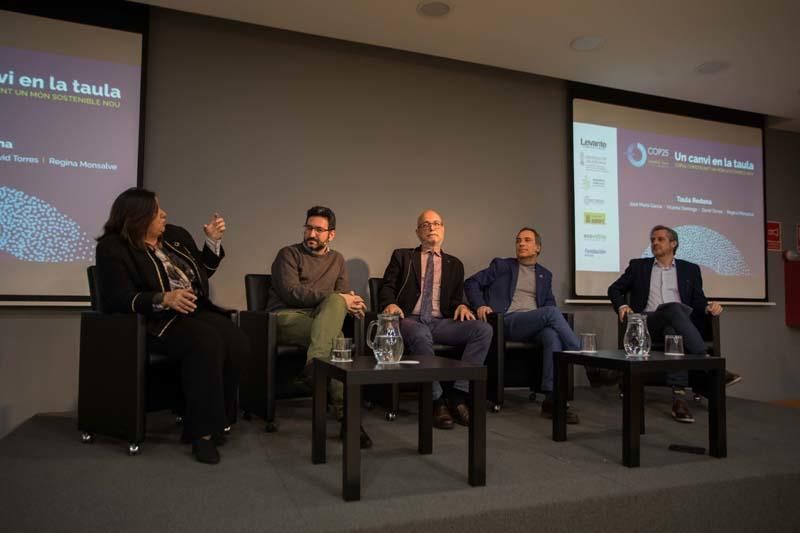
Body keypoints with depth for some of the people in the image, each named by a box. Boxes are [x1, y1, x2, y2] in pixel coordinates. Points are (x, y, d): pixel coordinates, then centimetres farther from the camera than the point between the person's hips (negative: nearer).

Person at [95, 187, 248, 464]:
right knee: (206, 341, -36)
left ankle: (217, 421, -11)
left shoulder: (176, 235, 17)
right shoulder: (114, 247, -2)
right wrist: (164, 299, -29)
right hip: (157, 320, -6)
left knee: (237, 343, -24)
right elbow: (119, 299, -14)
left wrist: (213, 240, 12)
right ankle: (203, 431, -25)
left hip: (196, 312, 6)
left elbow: (201, 272, 26)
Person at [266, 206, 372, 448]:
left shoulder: (337, 259, 22)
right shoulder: (289, 254, 6)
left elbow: (343, 296, 12)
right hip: (286, 317, -3)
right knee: (336, 340, -32)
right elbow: (291, 293, -10)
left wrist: (349, 303, -15)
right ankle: (345, 412, -34)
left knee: (336, 303, -33)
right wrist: (335, 299, -17)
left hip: (322, 318, 4)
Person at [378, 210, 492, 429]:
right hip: (410, 320, -3)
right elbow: (387, 287, 9)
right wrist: (390, 303, -14)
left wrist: (462, 305, -5)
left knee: (484, 329, -23)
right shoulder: (402, 256, 17)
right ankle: (437, 401, -26)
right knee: (421, 336, -40)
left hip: (440, 322, 3)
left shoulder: (454, 264, 24)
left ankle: (458, 394, -22)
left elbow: (457, 298, 20)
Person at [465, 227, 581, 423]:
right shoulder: (501, 265, 14)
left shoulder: (545, 274, 25)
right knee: (551, 312, -31)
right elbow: (471, 282, 9)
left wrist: (556, 323, -2)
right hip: (508, 321, -3)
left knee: (553, 336, -34)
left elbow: (550, 303, 22)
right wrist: (479, 305, -9)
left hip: (536, 324, 3)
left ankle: (552, 399, -37)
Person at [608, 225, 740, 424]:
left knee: (673, 331, -40)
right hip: (648, 323, -1)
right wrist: (622, 306, -6)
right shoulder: (638, 266, 19)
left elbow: (698, 300, 13)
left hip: (679, 322, 1)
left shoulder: (690, 269, 20)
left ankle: (678, 396, -46)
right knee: (673, 308, -37)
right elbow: (615, 289, 16)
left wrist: (708, 306, -12)